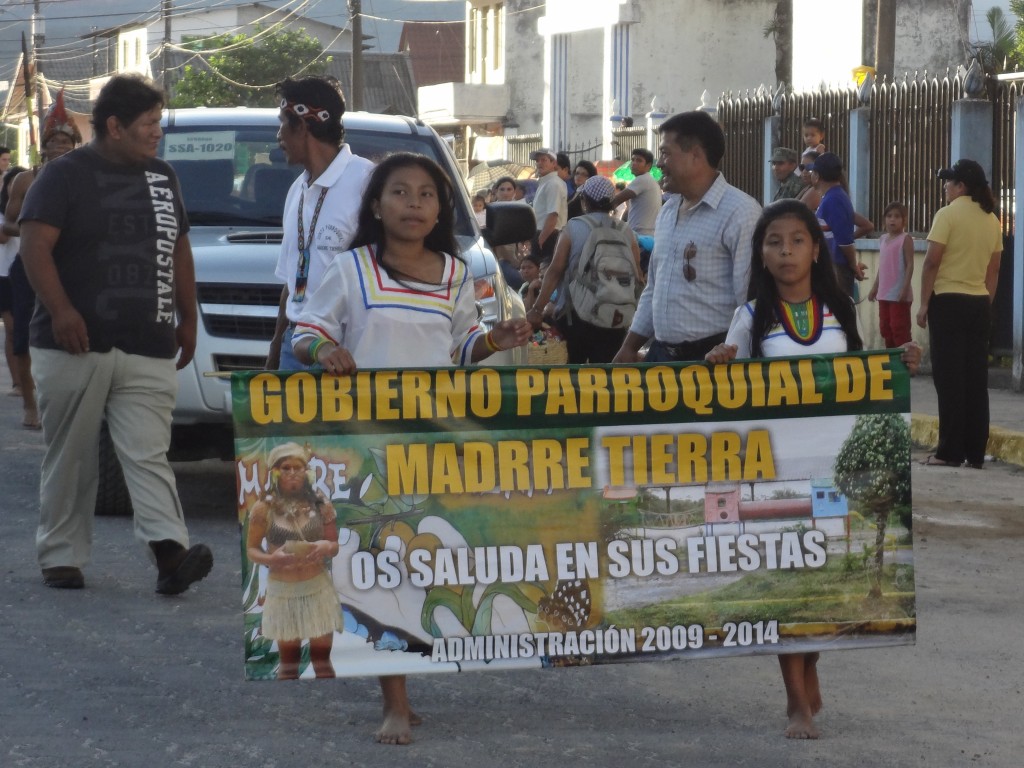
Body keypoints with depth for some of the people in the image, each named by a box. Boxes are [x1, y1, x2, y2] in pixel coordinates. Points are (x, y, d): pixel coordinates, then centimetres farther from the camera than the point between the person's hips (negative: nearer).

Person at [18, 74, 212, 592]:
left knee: (148, 455, -8)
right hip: (76, 348, -4)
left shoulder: (162, 179, 18)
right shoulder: (65, 175, -1)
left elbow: (178, 250, 26)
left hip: (148, 354, 4)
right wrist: (60, 310, -21)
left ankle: (170, 552, -21)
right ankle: (61, 558, 12)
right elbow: (35, 245, -9)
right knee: (70, 459, 3)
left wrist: (188, 317, 20)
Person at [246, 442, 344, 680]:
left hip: (318, 588, 1)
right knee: (288, 661, 8)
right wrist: (271, 558, -21)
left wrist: (327, 547, -17)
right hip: (282, 591, -1)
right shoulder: (263, 508, -6)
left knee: (322, 658, 6)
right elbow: (251, 550, 0)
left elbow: (335, 545, 8)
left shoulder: (320, 505, -1)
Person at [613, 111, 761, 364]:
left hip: (713, 359, -8)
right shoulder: (667, 212, 16)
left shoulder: (739, 212, -12)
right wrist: (629, 347, 18)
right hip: (662, 356, 8)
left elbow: (752, 297, -17)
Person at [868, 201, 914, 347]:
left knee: (899, 328, -6)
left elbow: (910, 265, -12)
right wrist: (874, 288, 18)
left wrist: (905, 289, -19)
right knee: (885, 328, 11)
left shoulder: (905, 239, -8)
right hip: (884, 293, 8)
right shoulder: (883, 239, 14)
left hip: (899, 294, -8)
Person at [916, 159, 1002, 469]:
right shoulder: (991, 220, 9)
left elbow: (932, 262, -13)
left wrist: (924, 303, -7)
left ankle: (951, 451, -3)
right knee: (976, 378, 7)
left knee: (949, 377, -2)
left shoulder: (948, 214, -9)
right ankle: (975, 452, 8)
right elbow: (994, 269, 12)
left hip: (948, 302, -6)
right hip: (979, 304, 6)